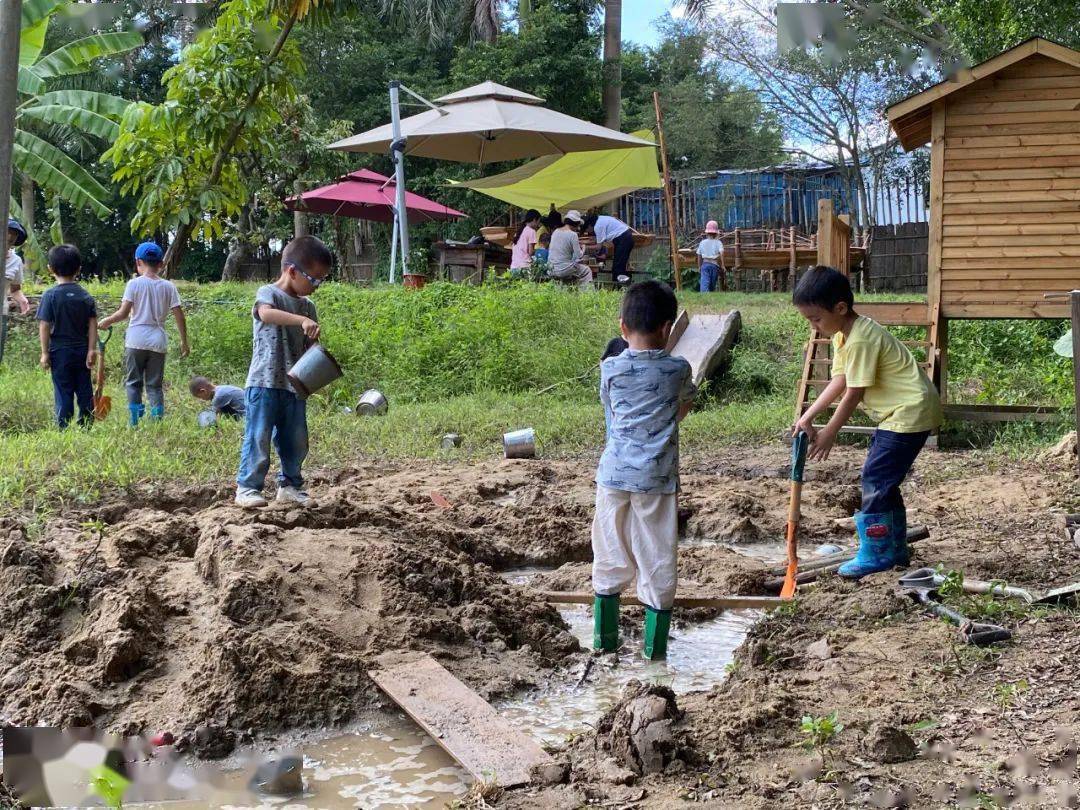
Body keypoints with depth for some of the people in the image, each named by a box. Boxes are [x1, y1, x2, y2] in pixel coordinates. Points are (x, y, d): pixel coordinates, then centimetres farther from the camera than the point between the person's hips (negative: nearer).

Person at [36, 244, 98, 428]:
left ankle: (64, 429, 3)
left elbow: (44, 326, -10)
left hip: (60, 351, -3)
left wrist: (45, 352, -5)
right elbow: (93, 324, -1)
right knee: (85, 392, 10)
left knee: (63, 393, 1)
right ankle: (86, 427, 14)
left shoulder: (51, 295, -8)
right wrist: (92, 349, 0)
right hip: (82, 351, 3)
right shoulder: (86, 296, 3)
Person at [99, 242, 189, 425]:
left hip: (136, 340, -2)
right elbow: (179, 316, 1)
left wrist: (106, 321, 8)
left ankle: (134, 423, 2)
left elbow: (123, 313, -10)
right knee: (155, 385, 9)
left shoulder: (135, 283, -5)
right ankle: (157, 421, 2)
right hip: (158, 341, 2)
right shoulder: (169, 286, 2)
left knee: (133, 382, 7)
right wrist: (184, 341, 9)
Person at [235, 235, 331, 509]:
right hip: (264, 383, -7)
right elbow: (266, 313, -30)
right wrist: (302, 321, -41)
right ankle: (247, 487, 2)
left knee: (296, 440, 12)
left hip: (294, 385, 7)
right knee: (259, 437, -5)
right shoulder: (268, 293, -5)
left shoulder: (307, 306, 15)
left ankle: (290, 485, 26)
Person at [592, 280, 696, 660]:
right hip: (657, 478, -1)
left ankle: (604, 636, 21)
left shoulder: (610, 369, -2)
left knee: (610, 554, 13)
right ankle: (655, 644, 12)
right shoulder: (678, 369, -3)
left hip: (614, 472, 1)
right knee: (657, 557, 7)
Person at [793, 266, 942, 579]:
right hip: (901, 411, 11)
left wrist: (828, 434, -11)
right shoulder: (843, 334, 8)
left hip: (910, 412, -11)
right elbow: (840, 381, 7)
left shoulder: (860, 340, -24)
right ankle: (894, 549, 23)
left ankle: (874, 554, -3)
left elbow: (854, 394, -20)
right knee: (882, 479, 14)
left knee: (876, 477, -10)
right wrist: (807, 417, -1)